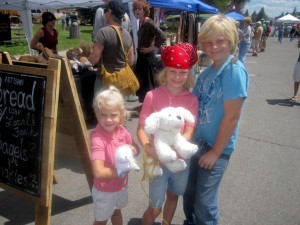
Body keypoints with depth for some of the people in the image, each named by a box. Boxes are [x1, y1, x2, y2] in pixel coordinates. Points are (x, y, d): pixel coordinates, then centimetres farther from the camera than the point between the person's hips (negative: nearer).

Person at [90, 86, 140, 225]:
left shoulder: (122, 131, -12)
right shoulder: (98, 138, -32)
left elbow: (136, 149, 4)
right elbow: (99, 172, -38)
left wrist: (132, 150, -19)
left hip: (121, 186, 6)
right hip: (104, 191, -5)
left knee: (117, 212, 31)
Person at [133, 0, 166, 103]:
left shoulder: (148, 22, -16)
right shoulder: (140, 22, 10)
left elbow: (162, 37, -26)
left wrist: (151, 48, -18)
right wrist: (138, 50, 12)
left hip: (147, 57, -9)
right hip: (141, 56, 9)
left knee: (147, 83, -1)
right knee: (141, 82, 16)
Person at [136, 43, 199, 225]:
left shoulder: (192, 100, -8)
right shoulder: (152, 96, -13)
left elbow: (188, 133, -11)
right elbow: (141, 128, -11)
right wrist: (147, 148, -30)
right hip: (157, 160, -2)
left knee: (173, 196, 24)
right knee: (155, 208, 6)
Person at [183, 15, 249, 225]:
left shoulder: (235, 70, -19)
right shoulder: (207, 71, 4)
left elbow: (232, 117, -20)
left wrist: (215, 152, -15)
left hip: (217, 147, -7)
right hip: (198, 142, 7)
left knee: (205, 203, 7)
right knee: (189, 194, 20)